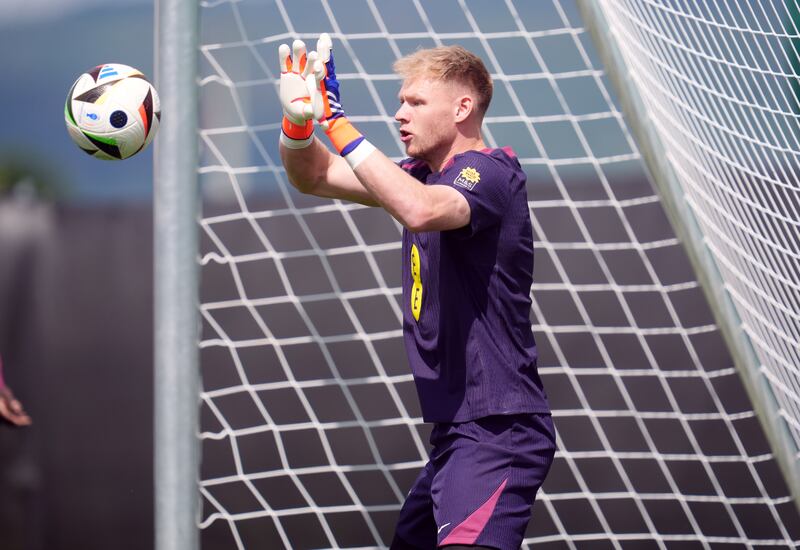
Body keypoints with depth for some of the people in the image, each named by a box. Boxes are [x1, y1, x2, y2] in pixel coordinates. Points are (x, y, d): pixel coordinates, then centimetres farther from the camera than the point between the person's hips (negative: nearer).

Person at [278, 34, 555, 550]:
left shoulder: (491, 173, -11)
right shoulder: (425, 175, 16)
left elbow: (420, 210, -32)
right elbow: (315, 177, 18)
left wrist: (339, 122, -28)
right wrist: (298, 121, -3)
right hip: (456, 431, 10)